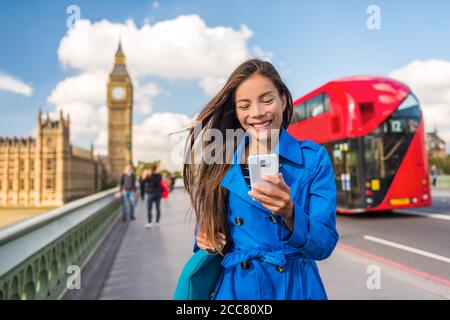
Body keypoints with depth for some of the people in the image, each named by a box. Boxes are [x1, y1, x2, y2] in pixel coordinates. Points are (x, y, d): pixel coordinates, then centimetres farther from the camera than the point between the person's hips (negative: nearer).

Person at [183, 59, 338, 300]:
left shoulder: (313, 158, -10)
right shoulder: (221, 163, -4)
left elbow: (324, 245, -13)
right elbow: (208, 229, 7)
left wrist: (289, 213, -30)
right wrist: (207, 241, -13)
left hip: (294, 288, -1)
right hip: (233, 287, 2)